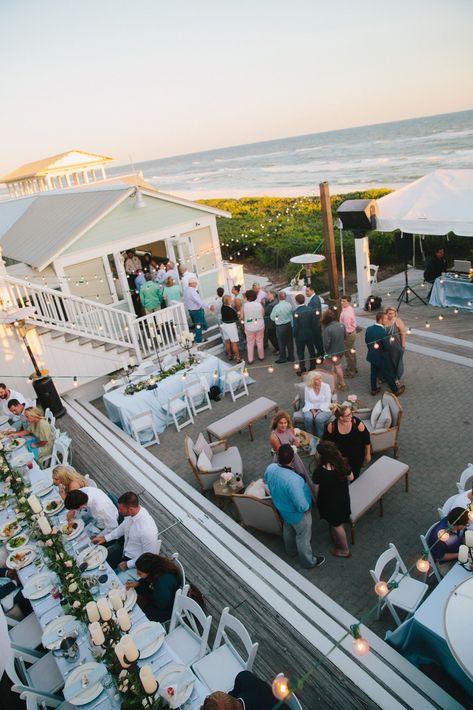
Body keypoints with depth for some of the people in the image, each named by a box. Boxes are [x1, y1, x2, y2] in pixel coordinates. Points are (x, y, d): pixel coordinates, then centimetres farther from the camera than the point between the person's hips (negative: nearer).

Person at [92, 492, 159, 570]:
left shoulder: (147, 529, -38)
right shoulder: (131, 513, -16)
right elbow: (123, 527, 8)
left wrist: (128, 564, -15)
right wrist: (105, 537, 2)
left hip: (134, 559, -7)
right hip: (125, 548, 7)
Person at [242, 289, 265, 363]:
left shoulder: (244, 305, -13)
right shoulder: (259, 304, -9)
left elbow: (242, 317, -8)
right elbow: (263, 314, 2)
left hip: (249, 327, -2)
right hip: (260, 326, 2)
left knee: (250, 344, 10)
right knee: (260, 342, 18)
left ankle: (250, 360, 14)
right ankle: (261, 356, 30)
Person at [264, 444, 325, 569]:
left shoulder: (270, 468, -23)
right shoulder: (293, 480, -45)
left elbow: (266, 481, 1)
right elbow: (302, 506, -34)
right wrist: (307, 507, -11)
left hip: (282, 508, 6)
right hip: (297, 513, -6)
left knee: (288, 529, 33)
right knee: (303, 537, 21)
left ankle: (291, 551, 60)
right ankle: (308, 561, 47)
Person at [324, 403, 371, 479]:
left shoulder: (357, 423, -28)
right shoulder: (332, 426, -25)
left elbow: (367, 440, -10)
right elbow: (327, 441, -5)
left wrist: (368, 455, 1)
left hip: (357, 456, 0)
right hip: (340, 456, 1)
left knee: (355, 476, 18)